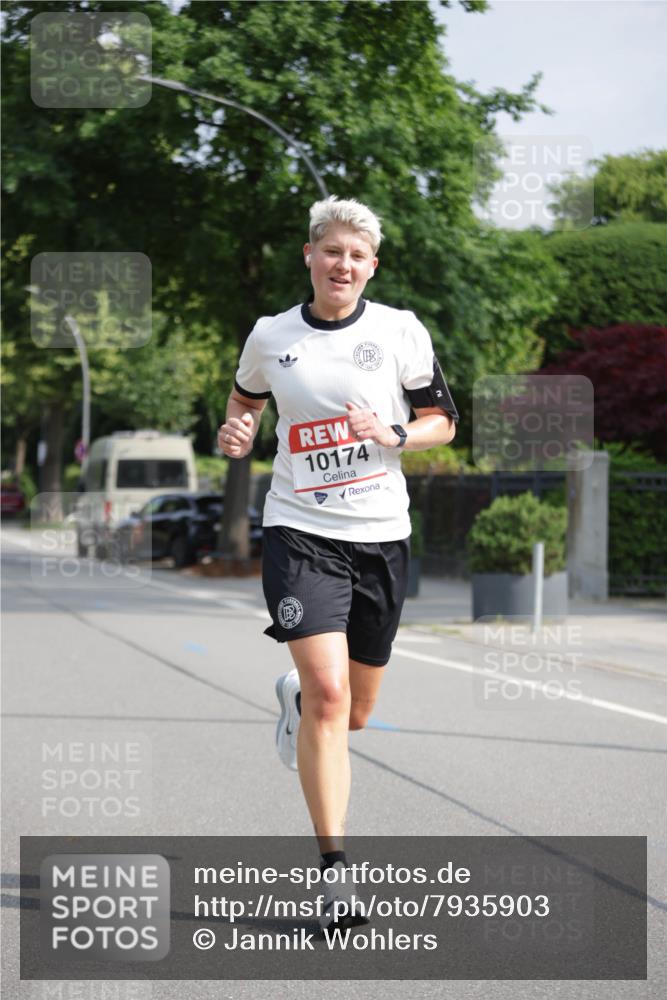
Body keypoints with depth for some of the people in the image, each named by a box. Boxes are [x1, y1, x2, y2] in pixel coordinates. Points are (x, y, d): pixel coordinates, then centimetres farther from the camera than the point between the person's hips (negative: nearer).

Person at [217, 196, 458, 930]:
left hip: (380, 536, 2)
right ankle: (333, 869, -14)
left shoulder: (401, 331, 0)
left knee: (354, 710, 12)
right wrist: (235, 434, -3)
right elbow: (245, 401, 20)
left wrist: (395, 436, -13)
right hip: (300, 532, -2)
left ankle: (295, 698, 51)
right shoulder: (270, 337, 2)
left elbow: (442, 421, 7)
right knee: (329, 691, -19)